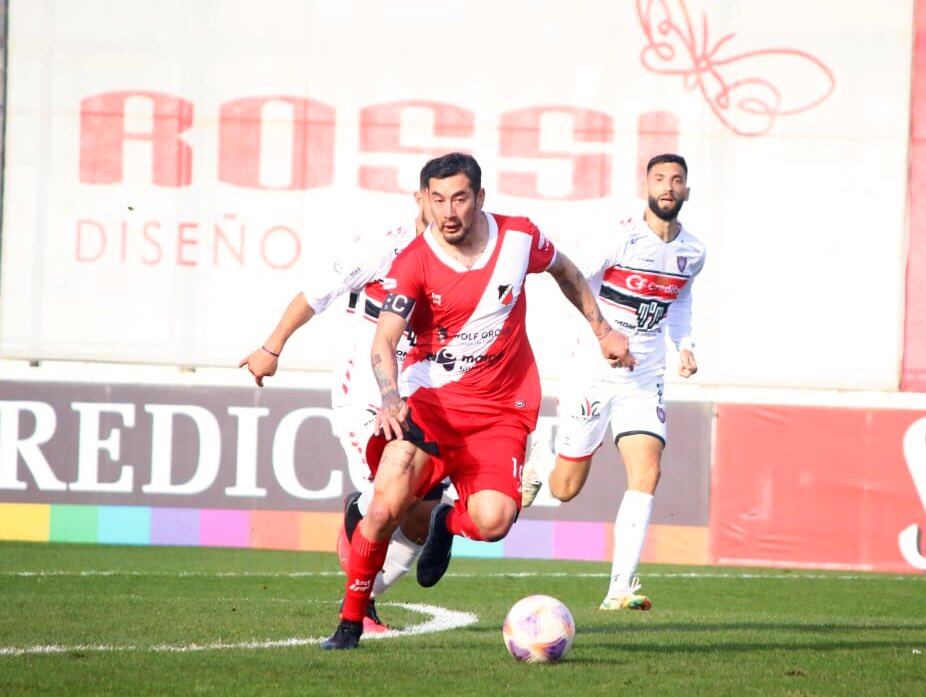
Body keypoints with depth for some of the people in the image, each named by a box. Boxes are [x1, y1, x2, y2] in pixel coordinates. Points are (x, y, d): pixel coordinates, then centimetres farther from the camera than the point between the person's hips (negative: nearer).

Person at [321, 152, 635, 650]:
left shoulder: (518, 237, -3)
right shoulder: (413, 263, -11)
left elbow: (565, 272, 19)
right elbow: (384, 340, -21)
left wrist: (602, 331, 21)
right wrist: (390, 398, -39)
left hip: (500, 411, 1)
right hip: (430, 399, -1)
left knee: (492, 521, -22)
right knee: (386, 506, -21)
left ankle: (449, 522, 17)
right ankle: (350, 623, -1)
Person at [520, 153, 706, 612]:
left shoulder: (692, 253, 4)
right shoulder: (621, 240, -14)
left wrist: (684, 344, 6)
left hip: (646, 380, 4)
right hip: (595, 374, -4)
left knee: (646, 475, -16)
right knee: (565, 489, 5)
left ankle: (620, 588, -15)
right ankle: (539, 459, 43)